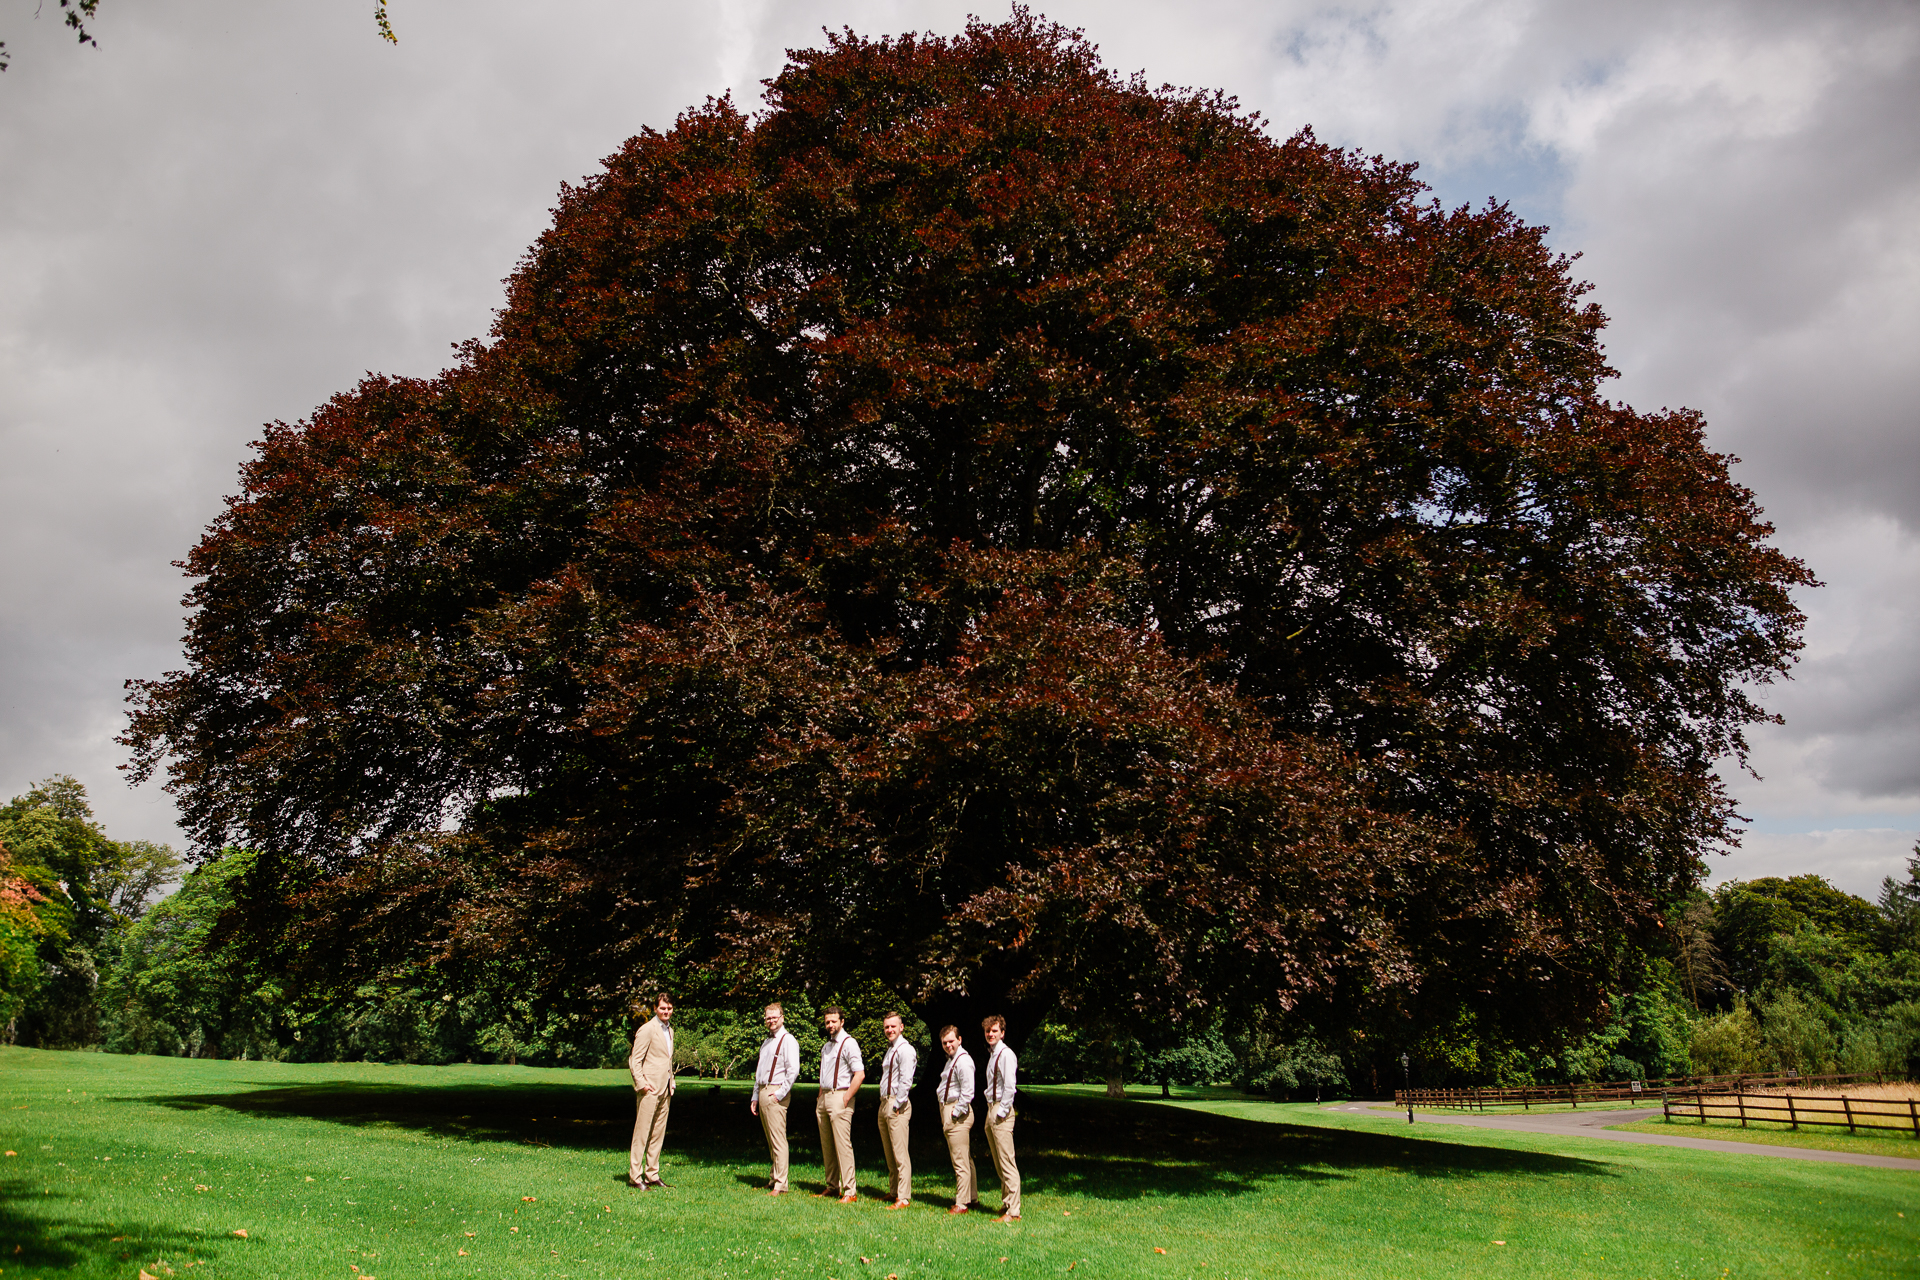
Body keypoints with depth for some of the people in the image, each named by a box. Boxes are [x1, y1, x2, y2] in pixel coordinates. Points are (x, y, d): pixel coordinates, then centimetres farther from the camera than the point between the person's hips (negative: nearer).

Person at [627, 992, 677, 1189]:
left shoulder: (669, 1030, 15)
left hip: (665, 1090, 8)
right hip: (650, 1089, -8)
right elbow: (635, 1060, -11)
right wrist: (641, 1084, -16)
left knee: (658, 1134, 10)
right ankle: (635, 1176, 1)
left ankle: (652, 1175, 16)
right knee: (642, 1132, -4)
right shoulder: (647, 1029, -9)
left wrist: (671, 1084, 16)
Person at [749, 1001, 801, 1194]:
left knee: (778, 1140, -10)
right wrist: (755, 1097, 18)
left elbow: (793, 1070, -16)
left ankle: (780, 1185, -9)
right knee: (770, 1140, 12)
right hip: (763, 1092, 9)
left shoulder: (787, 1040, -7)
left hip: (775, 1094, -9)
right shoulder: (766, 1042, 20)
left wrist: (780, 1094, -16)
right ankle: (775, 1179, 18)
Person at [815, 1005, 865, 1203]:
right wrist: (820, 1099, 16)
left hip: (840, 1097, -8)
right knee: (827, 1146, 10)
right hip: (824, 1097, 8)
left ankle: (849, 1192, -7)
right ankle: (832, 1186, 18)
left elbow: (860, 1075, -15)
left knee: (843, 1145, -9)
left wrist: (845, 1099, -16)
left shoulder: (848, 1044, -9)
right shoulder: (826, 1046, 17)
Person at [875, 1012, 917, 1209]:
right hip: (884, 1103, 10)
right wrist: (885, 1104, 13)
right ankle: (894, 1191, 23)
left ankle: (904, 1198, -7)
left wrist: (897, 1106, -17)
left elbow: (905, 1081, -17)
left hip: (897, 1105, -10)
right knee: (889, 1154, 14)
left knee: (900, 1154, -9)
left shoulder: (905, 1049, -11)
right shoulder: (890, 1049, 18)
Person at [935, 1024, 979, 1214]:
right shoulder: (951, 1060, 16)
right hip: (947, 1110, 11)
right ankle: (971, 1198, 26)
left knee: (961, 1161, -5)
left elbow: (967, 1092, -21)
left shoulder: (963, 1061, -16)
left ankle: (962, 1204, -1)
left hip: (958, 1114, -11)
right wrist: (946, 1116, 14)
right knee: (965, 1160, 17)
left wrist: (956, 1113, -17)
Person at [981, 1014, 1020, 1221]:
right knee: (999, 1165, 14)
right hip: (991, 1110, 10)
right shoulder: (992, 1054, 17)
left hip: (1001, 1112, -10)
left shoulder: (1006, 1054, -12)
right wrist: (992, 1112, 13)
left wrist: (1001, 1113, -17)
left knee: (1007, 1163, -9)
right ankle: (1006, 1204, 21)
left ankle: (1013, 1212, -7)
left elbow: (1009, 1087, -18)